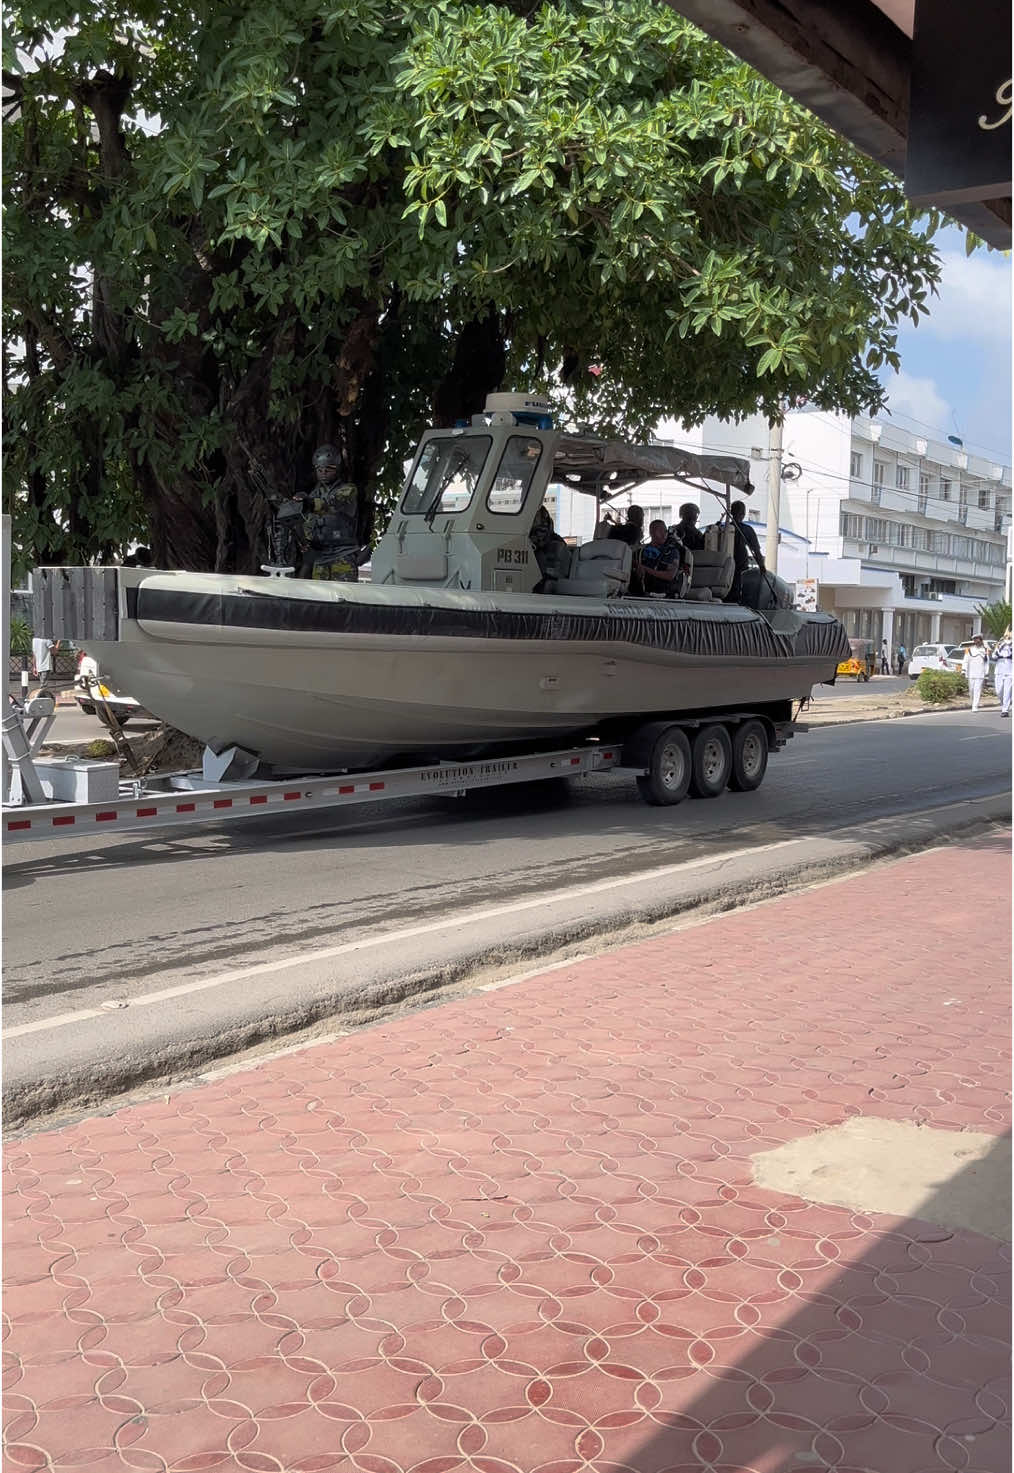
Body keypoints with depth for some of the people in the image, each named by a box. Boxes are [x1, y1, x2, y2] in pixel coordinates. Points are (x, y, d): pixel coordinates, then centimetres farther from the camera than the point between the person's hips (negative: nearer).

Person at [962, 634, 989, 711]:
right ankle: (974, 704, 25)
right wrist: (963, 671, -10)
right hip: (971, 674, 1)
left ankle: (975, 707, -11)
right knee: (971, 690, 4)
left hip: (980, 675, -1)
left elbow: (987, 664, 12)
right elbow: (965, 661, 2)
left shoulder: (985, 650, 10)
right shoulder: (969, 649, 8)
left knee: (978, 690, -10)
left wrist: (986, 676, 8)